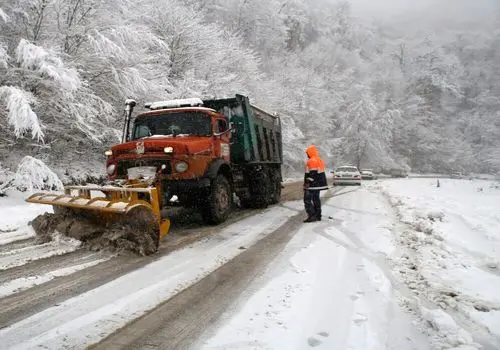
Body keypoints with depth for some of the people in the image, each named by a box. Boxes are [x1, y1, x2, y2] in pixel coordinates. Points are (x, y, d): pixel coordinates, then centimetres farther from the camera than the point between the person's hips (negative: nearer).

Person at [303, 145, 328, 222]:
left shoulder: (311, 161, -17)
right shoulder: (320, 160, 15)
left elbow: (312, 173, -24)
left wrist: (307, 183, -23)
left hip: (312, 185, -10)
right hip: (319, 184, 10)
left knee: (307, 200, -5)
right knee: (316, 199, 15)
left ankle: (312, 216, -10)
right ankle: (318, 216, 19)